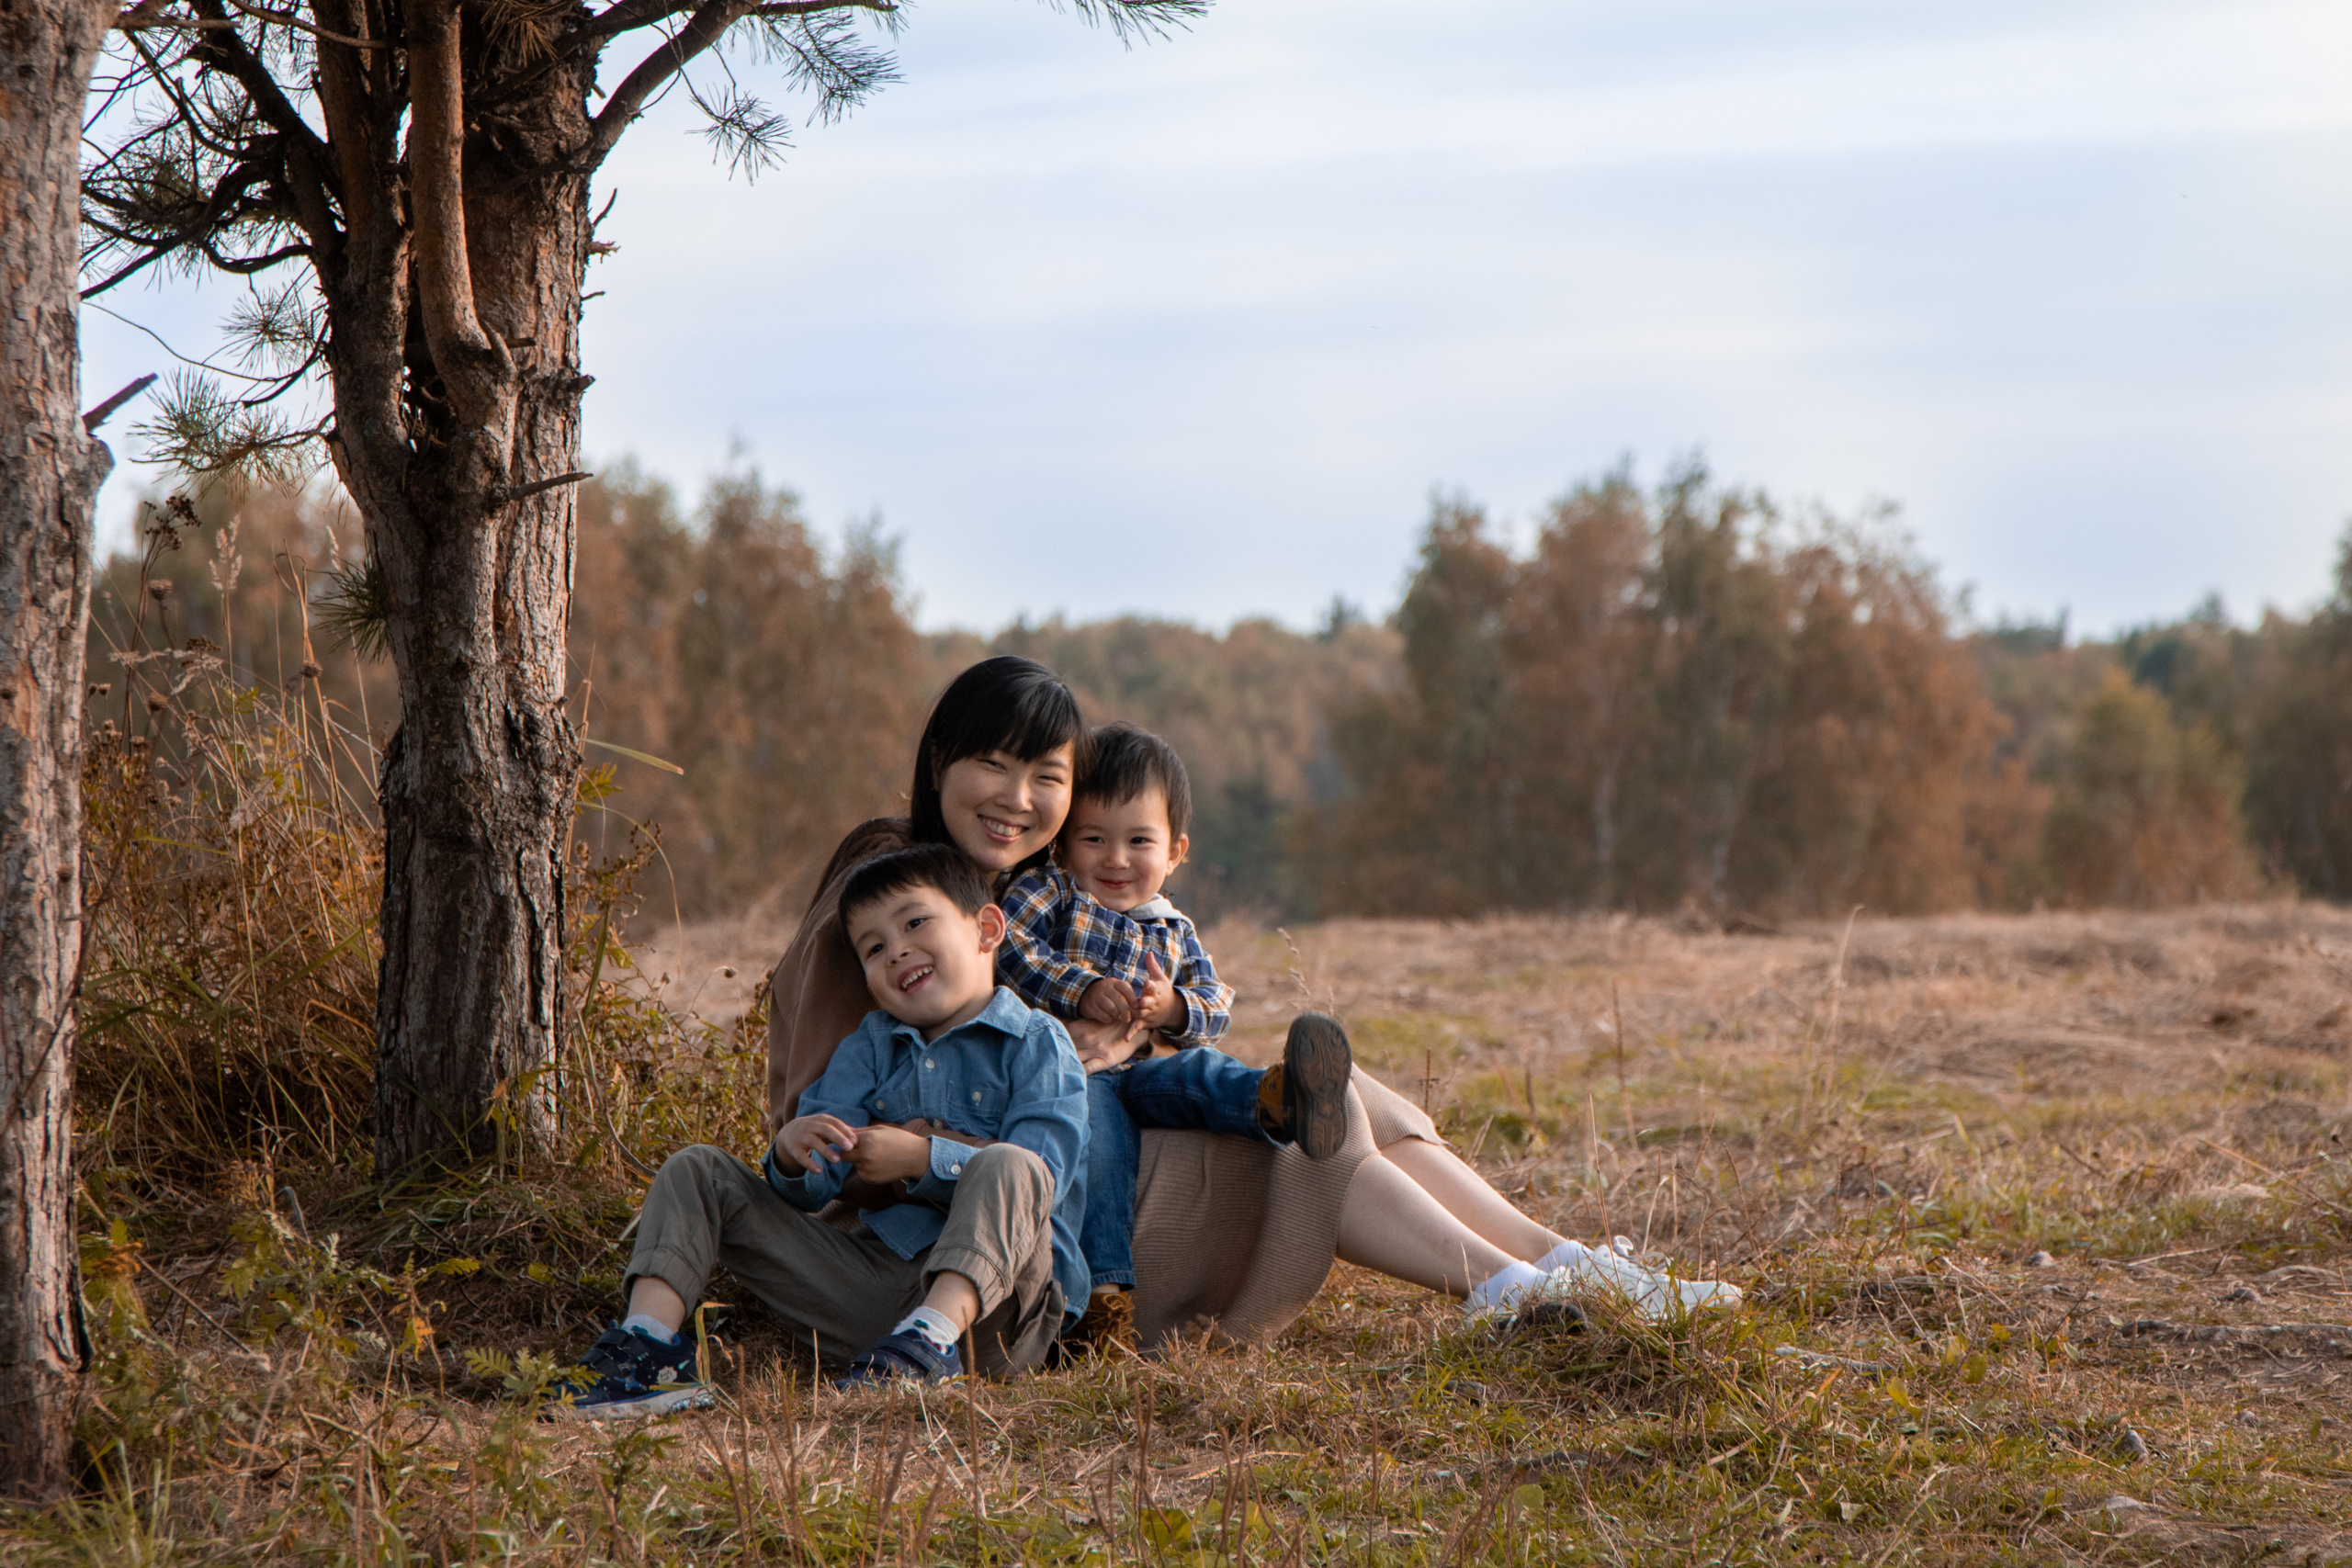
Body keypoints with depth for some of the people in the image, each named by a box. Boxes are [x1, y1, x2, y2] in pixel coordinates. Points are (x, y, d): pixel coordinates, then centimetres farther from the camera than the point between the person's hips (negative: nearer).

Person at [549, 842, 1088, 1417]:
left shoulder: (1036, 1045, 3)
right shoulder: (871, 1045, 20)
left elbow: (1044, 1169, -14)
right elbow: (812, 1187, 9)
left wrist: (922, 1158, -20)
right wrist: (791, 1156, -15)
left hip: (990, 1294, -5)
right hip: (874, 1274, 5)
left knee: (1007, 1168, -36)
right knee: (697, 1172, 4)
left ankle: (932, 1339, -52)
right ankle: (649, 1340, -19)